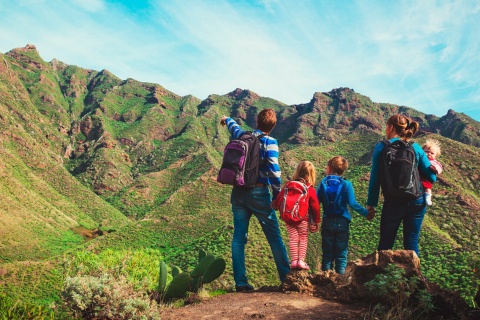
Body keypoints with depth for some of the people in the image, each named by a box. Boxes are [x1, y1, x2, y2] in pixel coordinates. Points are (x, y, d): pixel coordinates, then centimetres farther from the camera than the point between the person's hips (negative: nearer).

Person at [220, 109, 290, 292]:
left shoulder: (242, 136, 10)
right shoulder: (269, 142, -6)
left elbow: (234, 127, 33)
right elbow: (273, 169, -14)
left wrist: (227, 119, 55)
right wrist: (277, 194, -4)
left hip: (238, 192, 5)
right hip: (259, 193, -4)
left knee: (239, 237, 6)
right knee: (274, 237, 4)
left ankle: (240, 282, 5)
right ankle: (287, 278, 11)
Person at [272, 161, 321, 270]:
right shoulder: (310, 189, -4)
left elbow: (279, 198, 7)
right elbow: (315, 206, 0)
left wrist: (275, 207, 25)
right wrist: (316, 221, 11)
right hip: (302, 219, -2)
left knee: (293, 238, 8)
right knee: (303, 238, 8)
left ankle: (294, 260, 6)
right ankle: (301, 260, 3)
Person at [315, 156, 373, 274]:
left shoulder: (323, 183, -1)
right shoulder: (346, 184, -6)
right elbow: (352, 203, -13)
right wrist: (366, 213, -3)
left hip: (327, 222, 2)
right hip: (342, 223, -1)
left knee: (327, 254, 10)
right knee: (341, 254, 6)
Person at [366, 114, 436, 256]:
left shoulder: (381, 147, -5)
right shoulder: (416, 147, 2)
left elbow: (375, 178, -6)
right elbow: (431, 177, 1)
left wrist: (371, 204, 1)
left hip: (393, 203, -2)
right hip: (417, 201, 2)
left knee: (385, 242, 9)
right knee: (412, 242, 9)